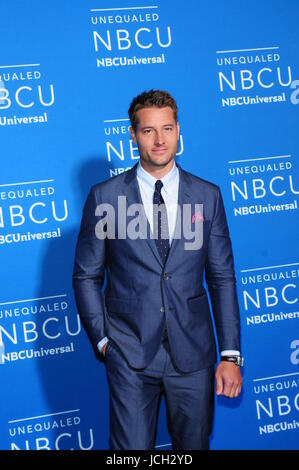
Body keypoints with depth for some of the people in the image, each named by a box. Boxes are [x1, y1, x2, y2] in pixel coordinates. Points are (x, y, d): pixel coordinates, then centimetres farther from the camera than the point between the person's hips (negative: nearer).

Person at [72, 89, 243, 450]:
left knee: (194, 445, 14)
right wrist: (102, 339, -2)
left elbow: (222, 278, 4)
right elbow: (86, 277, 5)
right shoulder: (104, 197, -2)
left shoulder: (207, 196, 2)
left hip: (193, 352, 2)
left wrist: (230, 354, 0)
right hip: (130, 353, -1)